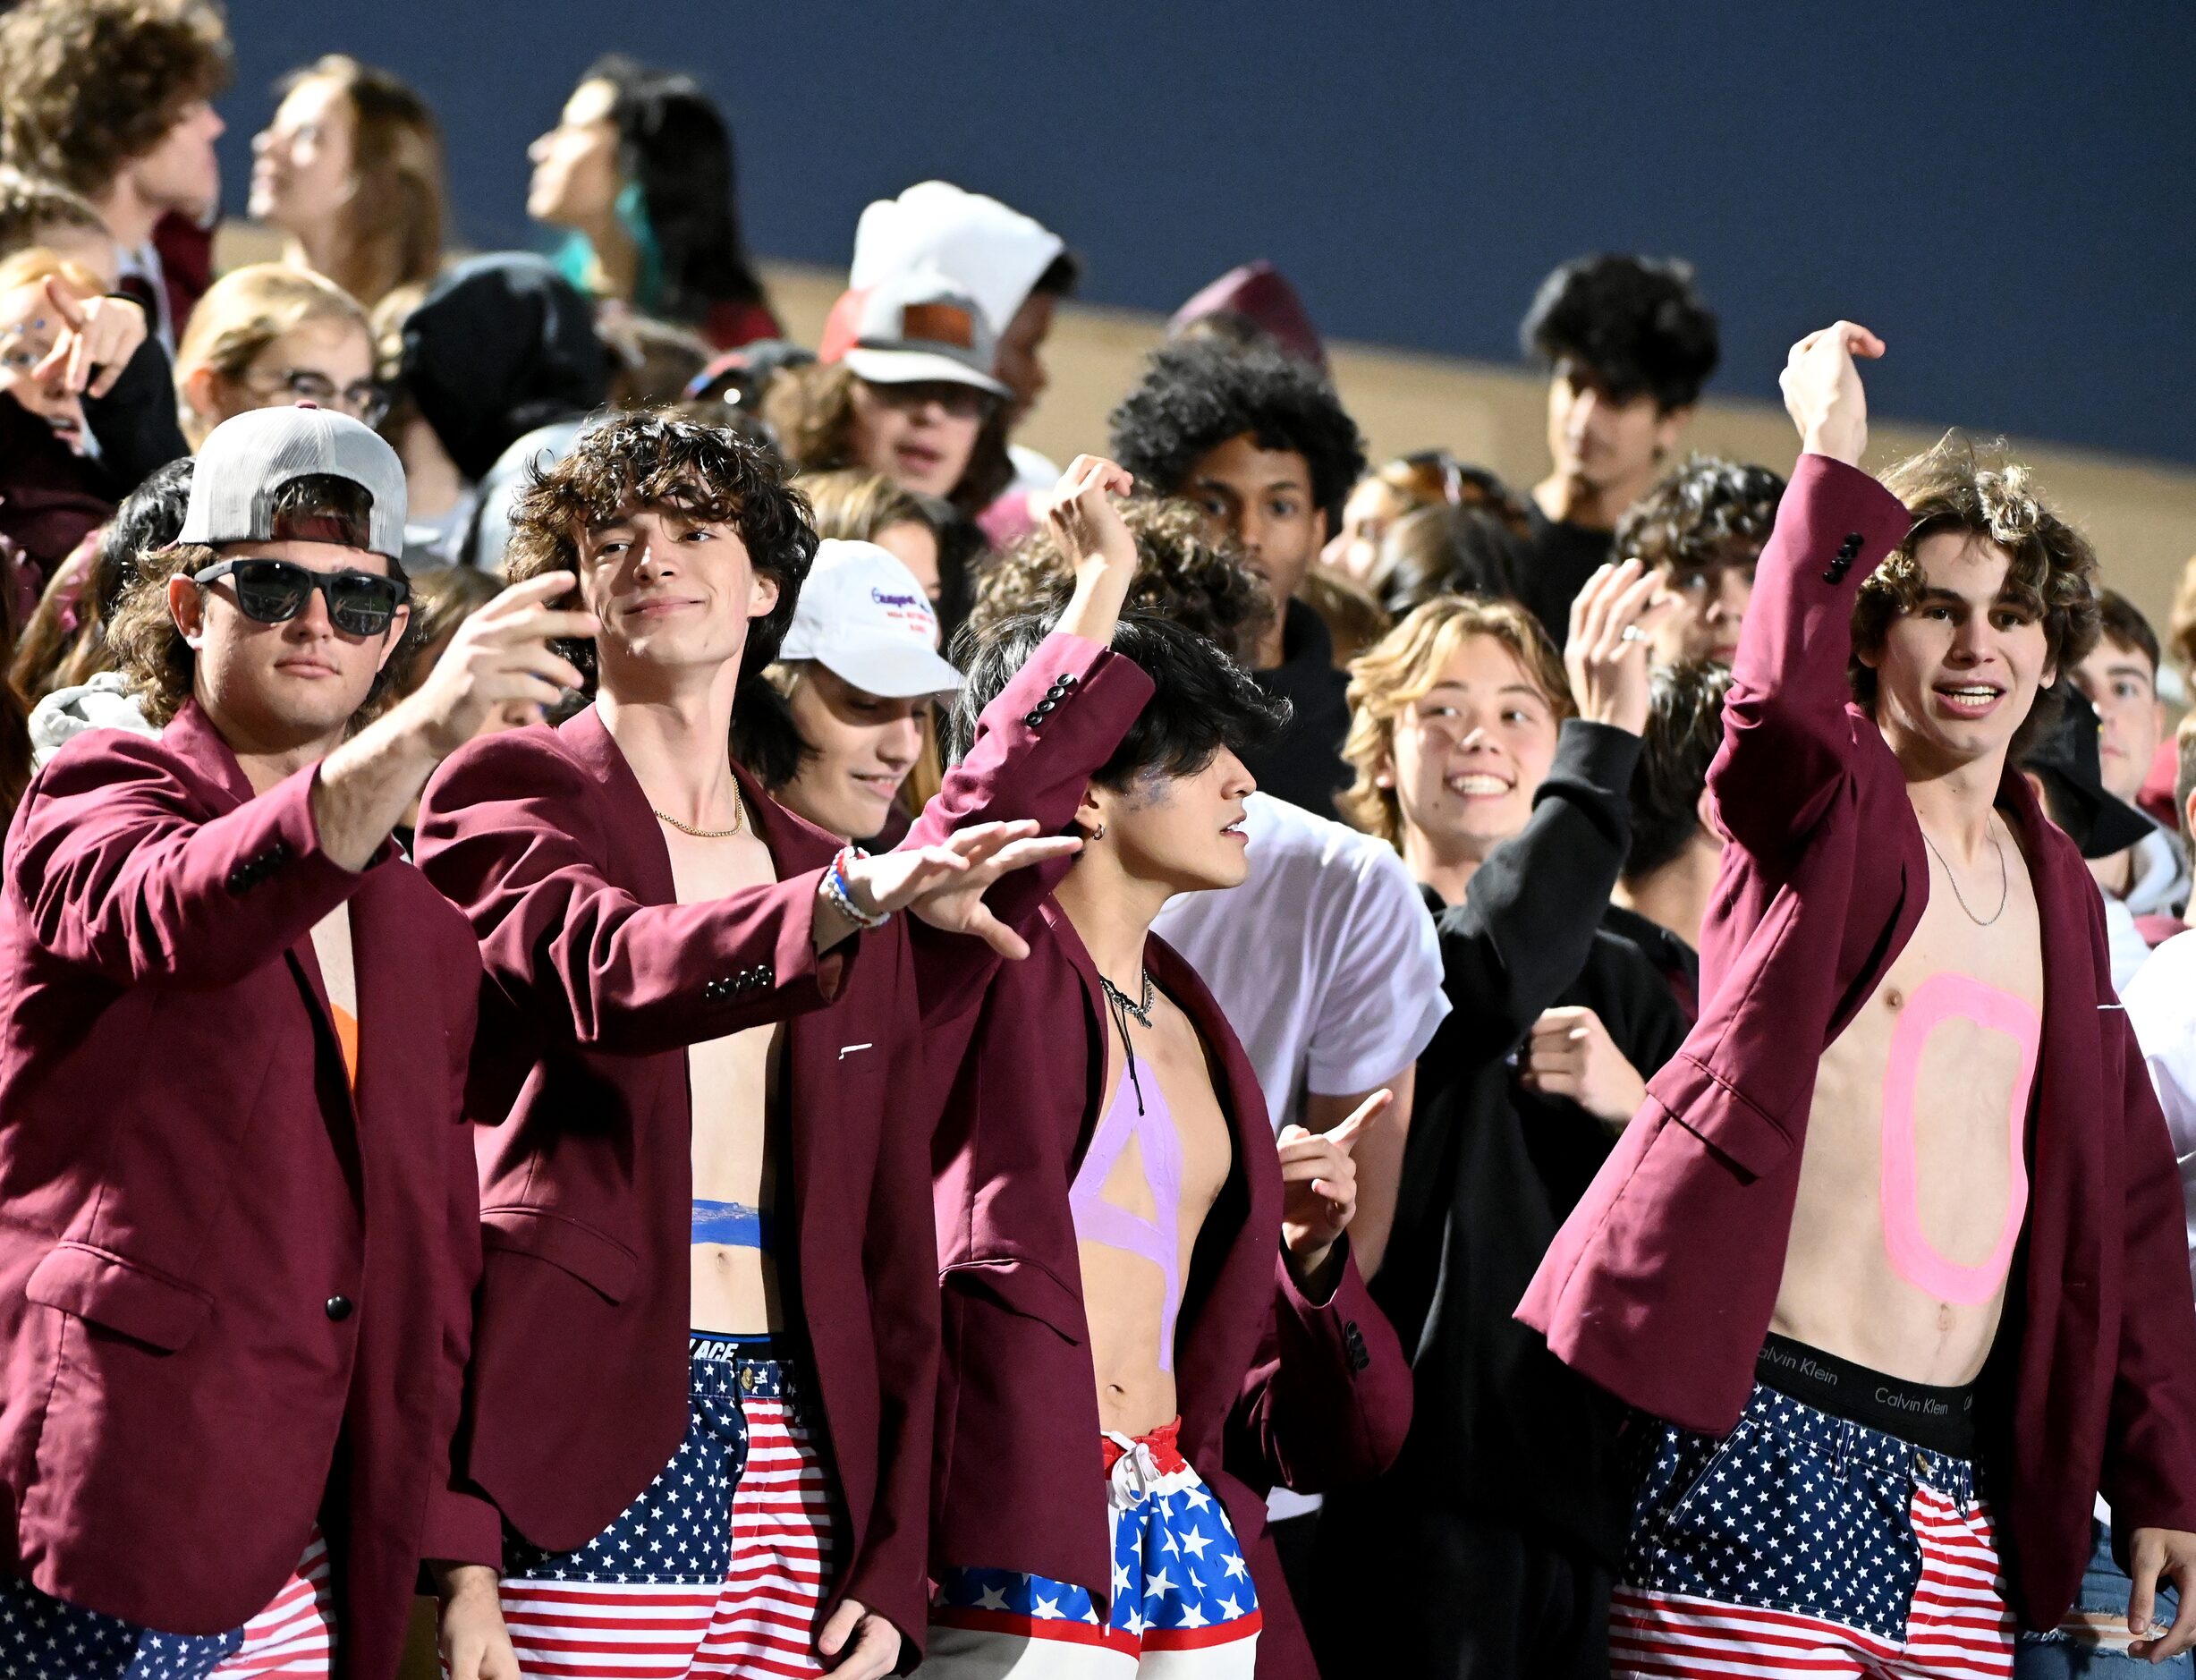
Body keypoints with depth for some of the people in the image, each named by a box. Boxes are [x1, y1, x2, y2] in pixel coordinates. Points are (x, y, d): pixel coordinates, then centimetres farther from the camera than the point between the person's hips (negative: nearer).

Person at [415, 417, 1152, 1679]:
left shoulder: (830, 869, 19)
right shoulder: (509, 793, 4)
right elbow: (609, 973, -19)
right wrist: (853, 900, -34)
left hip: (796, 1432, 5)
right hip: (595, 1422, -5)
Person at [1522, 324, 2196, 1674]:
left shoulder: (2060, 889, 19)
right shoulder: (1825, 808, 1)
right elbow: (1784, 691, -25)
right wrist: (1839, 464, -17)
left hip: (1961, 1471, 6)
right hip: (1773, 1426, -6)